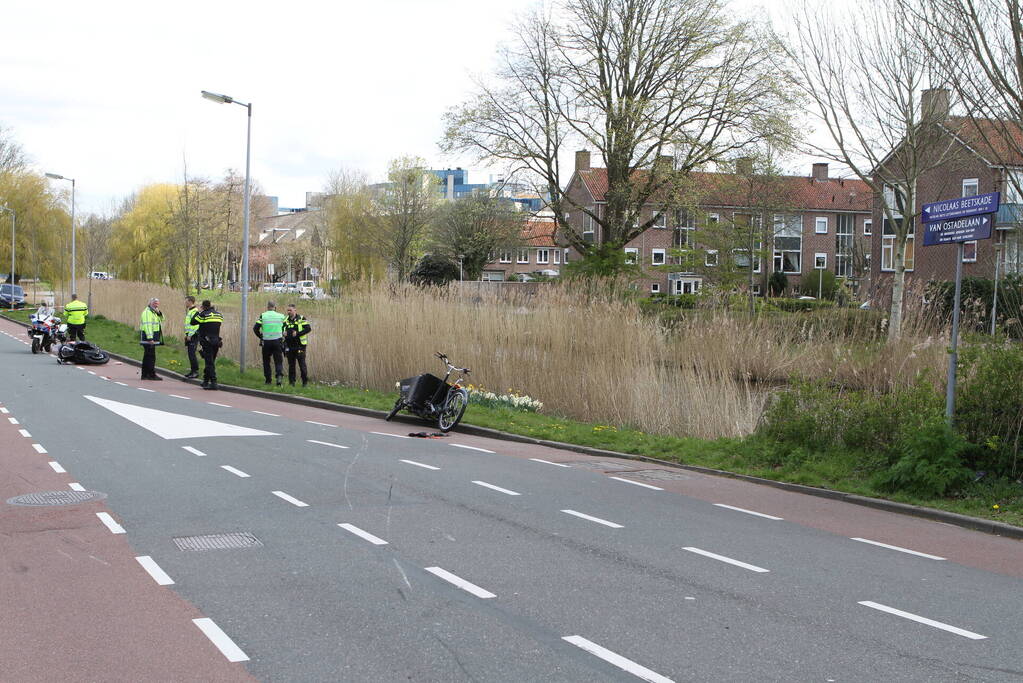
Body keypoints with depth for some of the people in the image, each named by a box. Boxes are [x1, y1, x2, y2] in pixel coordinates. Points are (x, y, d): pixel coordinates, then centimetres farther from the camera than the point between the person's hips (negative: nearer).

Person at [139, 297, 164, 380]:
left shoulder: (154, 312, 18)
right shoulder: (147, 312, -13)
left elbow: (162, 319, 17)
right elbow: (147, 325, -21)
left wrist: (159, 313, -3)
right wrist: (150, 338, -28)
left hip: (151, 339, 10)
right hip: (148, 337, -10)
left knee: (147, 357, 13)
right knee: (151, 356, -10)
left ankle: (145, 374, 17)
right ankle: (152, 374, -10)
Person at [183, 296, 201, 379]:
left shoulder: (195, 311, -14)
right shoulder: (189, 311, 18)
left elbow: (195, 325, -21)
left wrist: (190, 335, -21)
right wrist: (187, 334, 20)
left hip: (193, 336, -10)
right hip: (189, 336, 10)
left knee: (191, 353, -10)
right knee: (191, 354, 11)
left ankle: (195, 371, -8)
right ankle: (193, 371, 15)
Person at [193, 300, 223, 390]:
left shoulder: (203, 314, -9)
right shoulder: (219, 314, 7)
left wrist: (199, 312, 9)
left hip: (206, 342, -5)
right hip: (216, 341, 6)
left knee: (209, 363, -6)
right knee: (210, 361, 16)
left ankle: (214, 382, -14)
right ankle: (206, 381, 26)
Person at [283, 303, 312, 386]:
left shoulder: (301, 319, -3)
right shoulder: (286, 320, 11)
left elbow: (308, 329, -12)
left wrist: (297, 333, -17)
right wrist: (283, 333, -2)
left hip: (300, 346, -5)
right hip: (289, 346, 5)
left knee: (302, 364, -4)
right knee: (291, 365, 8)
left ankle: (305, 382, 6)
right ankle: (291, 382, 14)